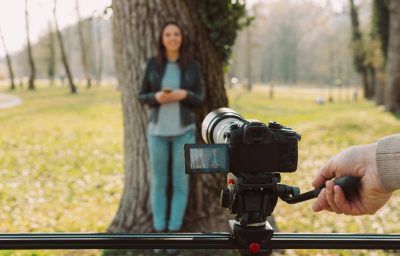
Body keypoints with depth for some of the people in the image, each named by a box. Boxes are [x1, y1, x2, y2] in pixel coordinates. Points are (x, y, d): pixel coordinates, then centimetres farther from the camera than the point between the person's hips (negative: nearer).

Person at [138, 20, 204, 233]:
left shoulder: (191, 65, -1)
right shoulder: (153, 63, 0)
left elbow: (199, 100, 0)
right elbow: (142, 96, 3)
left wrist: (184, 95, -21)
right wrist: (156, 97, -19)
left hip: (183, 130, 0)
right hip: (158, 130, 1)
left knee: (180, 182, 2)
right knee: (159, 181, 6)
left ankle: (174, 232, 15)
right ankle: (159, 232, 18)